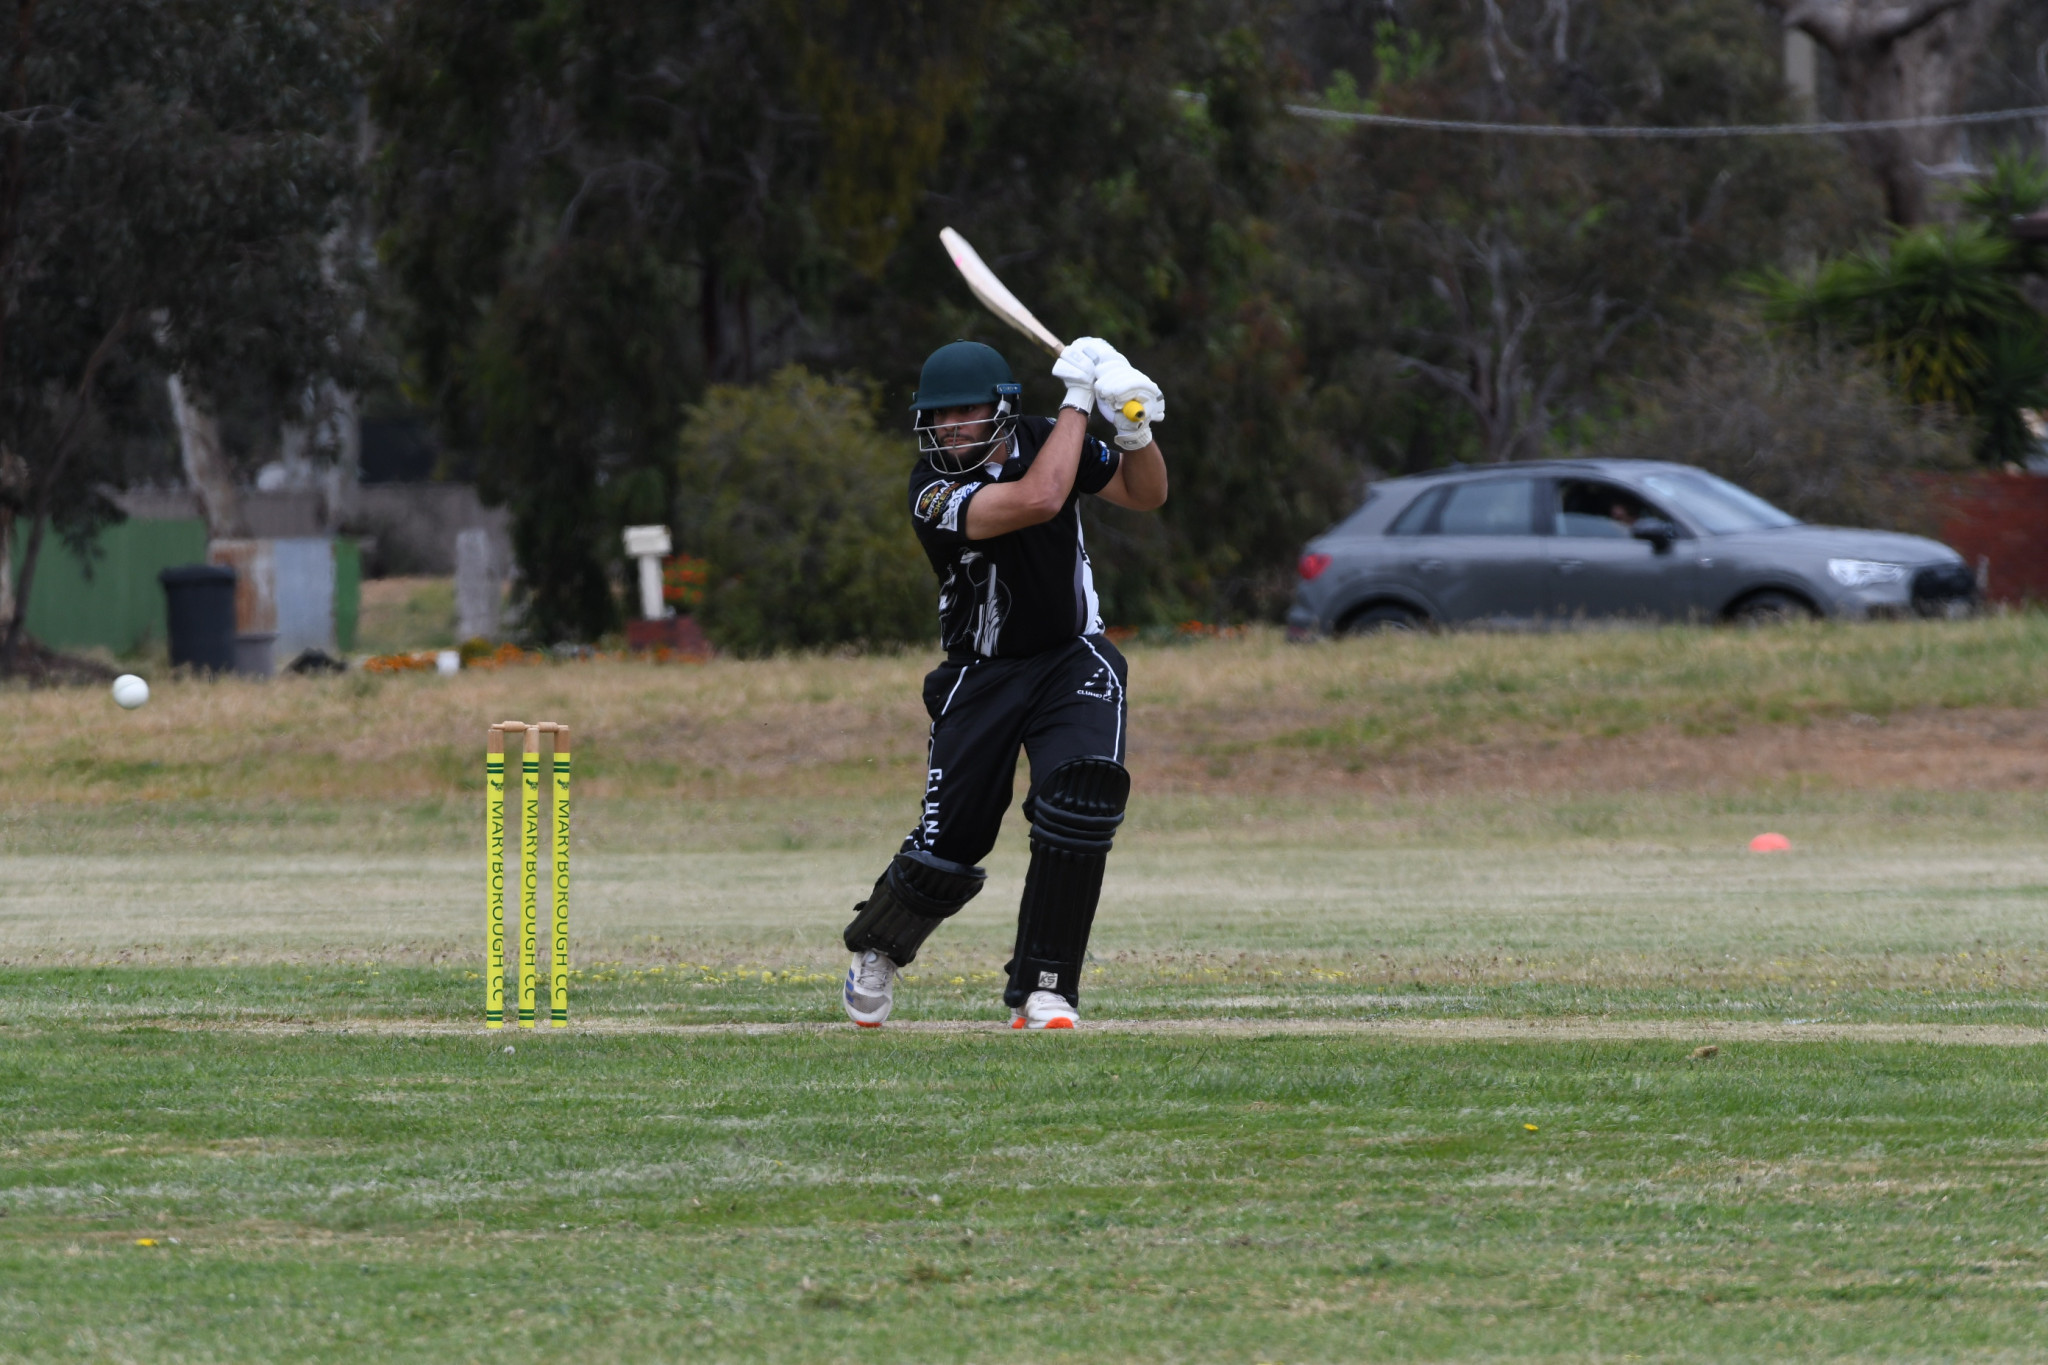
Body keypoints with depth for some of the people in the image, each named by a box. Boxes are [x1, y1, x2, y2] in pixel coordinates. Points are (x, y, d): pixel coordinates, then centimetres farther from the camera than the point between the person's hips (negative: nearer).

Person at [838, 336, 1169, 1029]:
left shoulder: (1040, 441, -6)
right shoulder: (932, 491, -21)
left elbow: (1144, 494, 6)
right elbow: (1038, 500, -35)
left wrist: (1137, 433, -16)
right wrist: (1078, 400, -28)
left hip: (1073, 657, 2)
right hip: (981, 673, -2)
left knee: (1084, 791, -24)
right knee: (948, 844, -4)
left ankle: (1042, 990, -16)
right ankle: (877, 946, 32)